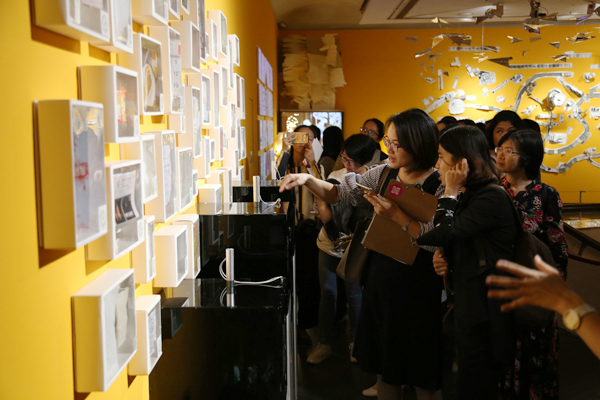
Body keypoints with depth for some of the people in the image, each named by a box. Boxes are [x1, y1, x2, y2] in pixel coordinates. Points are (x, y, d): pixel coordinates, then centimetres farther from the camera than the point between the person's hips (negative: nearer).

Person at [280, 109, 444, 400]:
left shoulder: (440, 186, -14)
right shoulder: (383, 174, 4)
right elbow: (339, 193, 8)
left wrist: (396, 216, -26)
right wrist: (308, 179, -9)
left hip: (417, 288, -5)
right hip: (381, 280, 6)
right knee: (385, 367, 20)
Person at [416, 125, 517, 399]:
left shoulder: (492, 199, -18)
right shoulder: (468, 197, 11)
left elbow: (444, 234, -24)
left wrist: (450, 192, -14)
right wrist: (444, 260, -1)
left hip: (484, 315, -9)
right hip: (467, 307, 9)